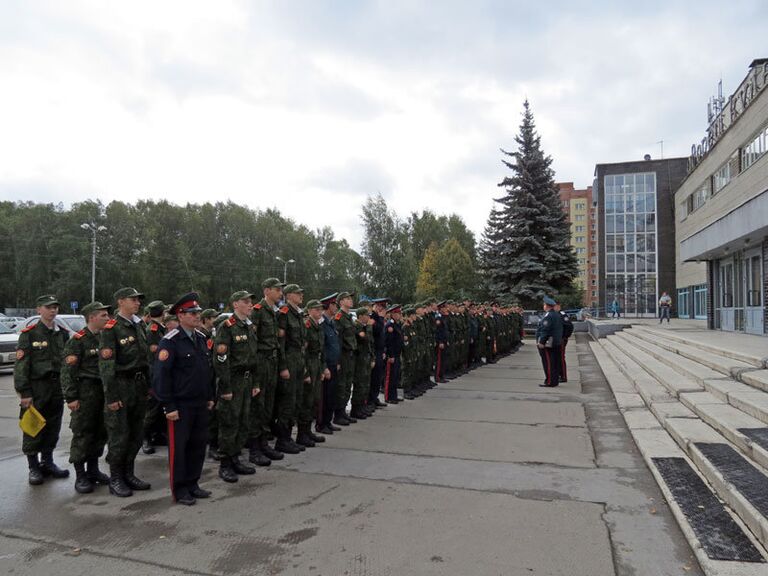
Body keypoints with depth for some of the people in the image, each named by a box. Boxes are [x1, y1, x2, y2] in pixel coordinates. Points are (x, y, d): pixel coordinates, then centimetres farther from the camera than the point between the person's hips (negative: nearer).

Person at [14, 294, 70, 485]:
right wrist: (24, 392, -13)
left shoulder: (63, 334, 9)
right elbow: (21, 365, -9)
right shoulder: (29, 334, -5)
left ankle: (47, 462, 27)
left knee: (53, 428, 12)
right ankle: (34, 467, 15)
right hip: (36, 388, -4)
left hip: (57, 387, 5)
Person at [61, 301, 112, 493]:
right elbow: (68, 371, -12)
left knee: (100, 433, 13)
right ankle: (80, 476, 11)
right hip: (85, 393, -7)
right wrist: (71, 397, -15)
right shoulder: (78, 340, -10)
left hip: (104, 391, 7)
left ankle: (93, 470, 26)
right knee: (82, 434, 0)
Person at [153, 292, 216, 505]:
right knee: (178, 447, 6)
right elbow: (161, 375, -15)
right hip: (180, 405, -7)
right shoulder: (170, 341, -13)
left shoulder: (202, 338, 9)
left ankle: (192, 484, 29)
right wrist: (168, 406, -15)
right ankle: (179, 490, 20)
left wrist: (210, 397, 15)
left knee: (199, 444, 13)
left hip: (201, 404, 7)